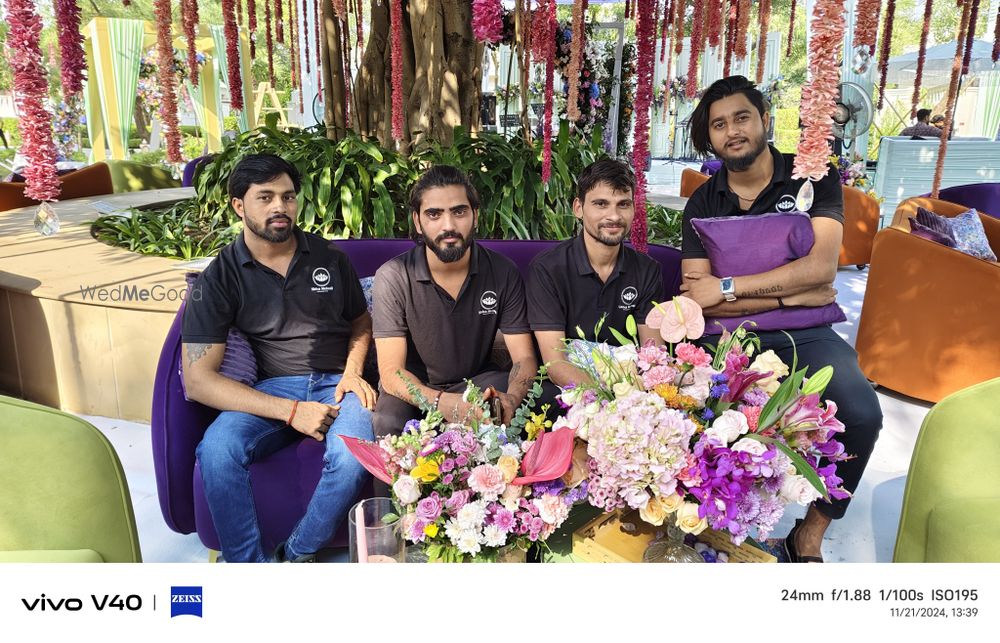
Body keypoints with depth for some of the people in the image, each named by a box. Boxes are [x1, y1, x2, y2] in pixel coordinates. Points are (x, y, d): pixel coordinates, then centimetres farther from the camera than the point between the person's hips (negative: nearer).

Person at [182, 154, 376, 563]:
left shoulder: (328, 257, 7)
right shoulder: (219, 277, -1)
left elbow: (361, 321, 22)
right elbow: (198, 380, -9)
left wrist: (353, 372, 0)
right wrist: (291, 411, -18)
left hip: (336, 384, 1)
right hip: (270, 390, -1)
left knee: (353, 459, -31)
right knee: (217, 450, -32)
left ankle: (297, 554, -6)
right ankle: (247, 563, -12)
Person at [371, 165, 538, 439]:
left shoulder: (504, 273, -10)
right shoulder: (392, 278, -17)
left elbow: (524, 358, -11)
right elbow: (391, 373, -19)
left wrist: (510, 399, -36)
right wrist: (441, 402, -40)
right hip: (415, 392, -1)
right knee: (389, 422, -33)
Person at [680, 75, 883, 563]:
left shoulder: (813, 176, 3)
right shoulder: (703, 203, 6)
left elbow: (821, 267, -11)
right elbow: (695, 300, -4)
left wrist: (727, 287, -12)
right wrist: (791, 295, -9)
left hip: (804, 337, 0)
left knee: (861, 415, -29)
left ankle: (809, 536, -1)